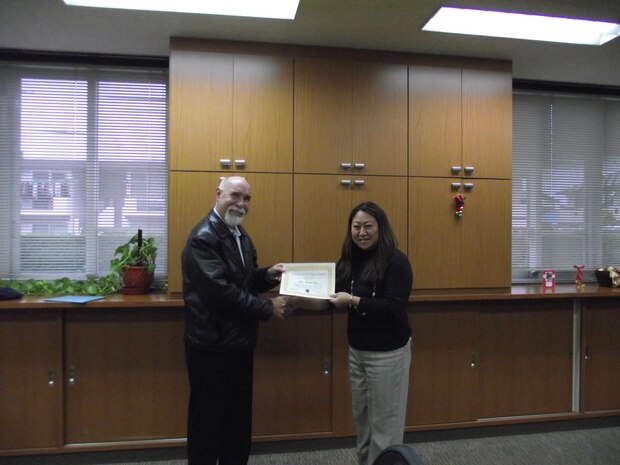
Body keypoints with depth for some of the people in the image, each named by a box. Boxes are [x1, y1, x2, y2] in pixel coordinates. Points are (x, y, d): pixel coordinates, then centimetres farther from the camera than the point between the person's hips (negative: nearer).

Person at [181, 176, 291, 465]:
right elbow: (220, 291, -28)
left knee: (239, 420, 21)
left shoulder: (240, 235, 11)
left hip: (239, 343, 9)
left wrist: (267, 275, -4)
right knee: (208, 422, 10)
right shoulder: (203, 237, -19)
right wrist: (268, 308, -22)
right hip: (212, 346, -9)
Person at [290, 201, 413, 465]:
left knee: (384, 422, 7)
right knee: (361, 418, 19)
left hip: (388, 353, -6)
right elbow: (331, 299, 3)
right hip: (357, 350, 7)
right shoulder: (349, 261, 5)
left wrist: (353, 301, -27)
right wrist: (301, 300, -14)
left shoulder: (396, 261, -15)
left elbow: (393, 308, -23)